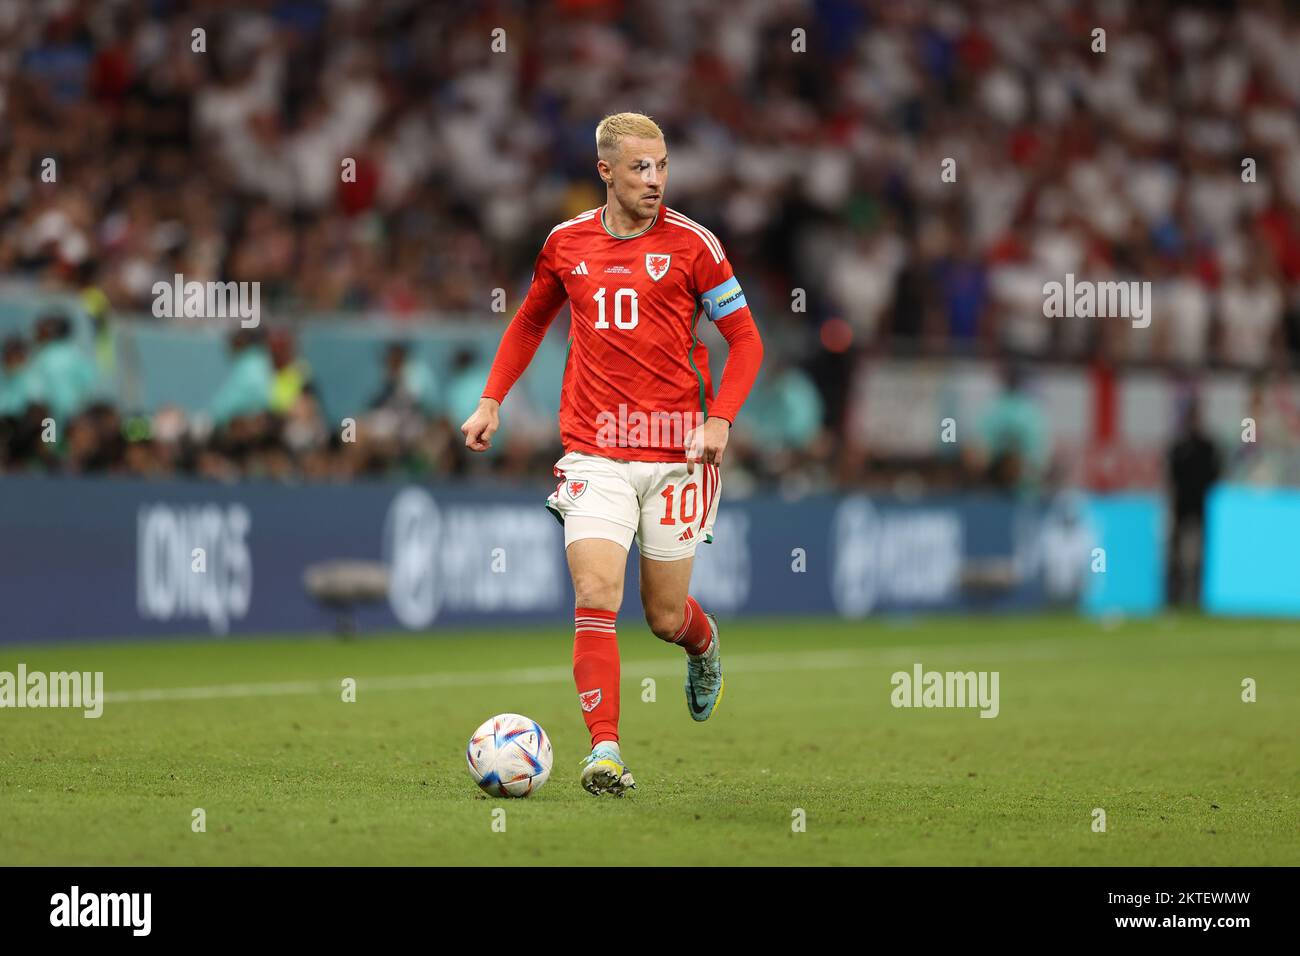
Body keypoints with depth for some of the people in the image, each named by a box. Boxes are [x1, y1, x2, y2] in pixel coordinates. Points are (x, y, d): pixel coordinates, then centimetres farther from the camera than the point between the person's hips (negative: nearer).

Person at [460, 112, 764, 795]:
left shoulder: (691, 244, -3)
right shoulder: (566, 243, 6)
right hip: (593, 451, 1)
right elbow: (530, 321, 24)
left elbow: (745, 338, 2)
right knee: (595, 600, -15)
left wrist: (720, 419, -11)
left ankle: (704, 644, 44)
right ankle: (604, 752, -14)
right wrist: (492, 400, 16)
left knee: (665, 617, 8)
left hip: (674, 451, -1)